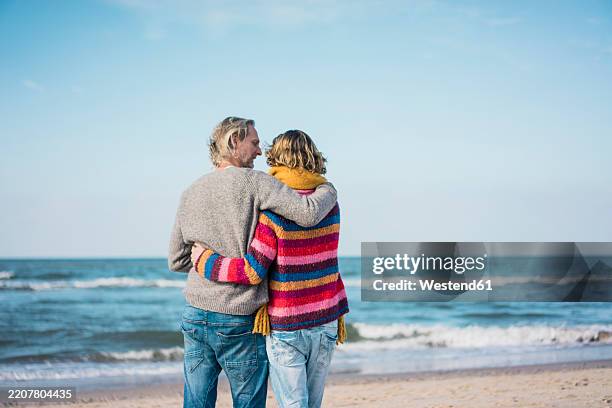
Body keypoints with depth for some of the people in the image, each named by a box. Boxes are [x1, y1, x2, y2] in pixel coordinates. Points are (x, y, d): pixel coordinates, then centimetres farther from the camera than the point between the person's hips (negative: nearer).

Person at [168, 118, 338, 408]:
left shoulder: (191, 193, 8)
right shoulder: (254, 182, -10)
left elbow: (176, 261, 12)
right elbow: (308, 213, -20)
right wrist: (328, 190, 1)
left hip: (195, 318, 5)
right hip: (241, 322, -5)